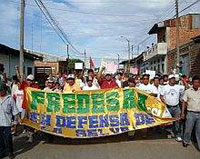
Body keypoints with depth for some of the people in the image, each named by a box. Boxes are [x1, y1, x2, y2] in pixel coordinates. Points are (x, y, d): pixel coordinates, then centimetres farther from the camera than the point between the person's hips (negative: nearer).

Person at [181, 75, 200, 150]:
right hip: (191, 113, -1)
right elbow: (184, 102, 4)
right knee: (188, 129, 8)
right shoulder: (188, 91, 0)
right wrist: (182, 113, 1)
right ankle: (185, 141, 28)